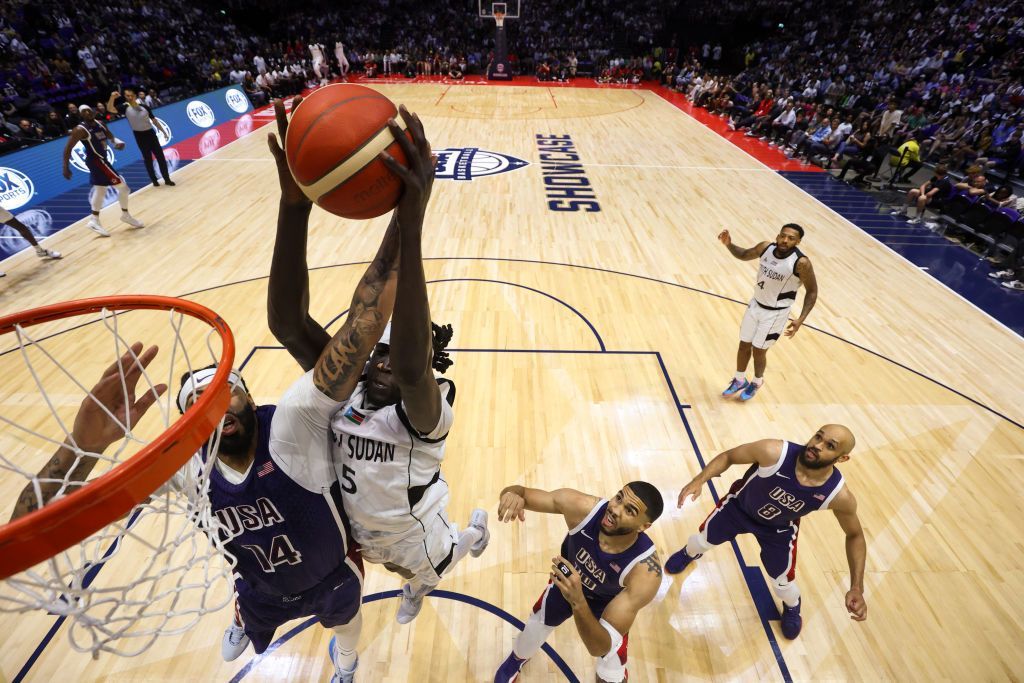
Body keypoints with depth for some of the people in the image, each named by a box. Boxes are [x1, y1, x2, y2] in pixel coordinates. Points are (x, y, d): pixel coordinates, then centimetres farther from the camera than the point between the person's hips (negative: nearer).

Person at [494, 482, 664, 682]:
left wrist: (578, 602, -57)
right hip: (566, 581, 2)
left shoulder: (646, 572, -41)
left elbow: (600, 648, -38)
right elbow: (521, 493, -31)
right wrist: (512, 494, -55)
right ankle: (516, 659, 60)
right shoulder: (582, 506, -39)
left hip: (609, 604, -2)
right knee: (533, 629, 22)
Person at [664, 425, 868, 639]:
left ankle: (792, 607, 55)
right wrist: (700, 479, -41)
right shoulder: (774, 452, -41)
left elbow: (855, 535, -11)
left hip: (780, 529, 1)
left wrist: (857, 588, -19)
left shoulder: (839, 496, -33)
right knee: (703, 539, 18)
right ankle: (689, 554, 58)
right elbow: (728, 456, -25)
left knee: (782, 581, 14)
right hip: (739, 506, 0)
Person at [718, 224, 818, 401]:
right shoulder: (766, 247, -11)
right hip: (755, 305, 5)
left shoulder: (801, 262, -24)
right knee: (744, 345, 14)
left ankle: (756, 383, 35)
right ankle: (739, 380, 36)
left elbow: (812, 292, -13)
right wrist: (728, 244, -12)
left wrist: (800, 319, -22)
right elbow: (744, 255, 8)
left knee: (758, 351, 6)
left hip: (775, 313, -5)